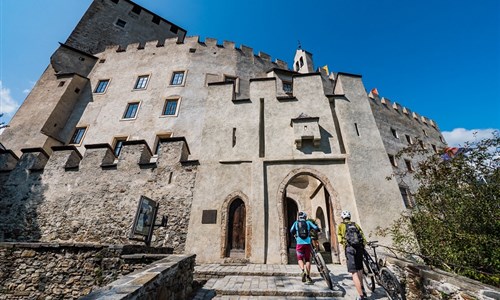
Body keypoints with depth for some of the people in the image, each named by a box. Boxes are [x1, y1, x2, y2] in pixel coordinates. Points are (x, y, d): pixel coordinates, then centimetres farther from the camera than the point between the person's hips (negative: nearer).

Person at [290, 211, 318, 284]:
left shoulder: (296, 223, 8)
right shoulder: (308, 222, 9)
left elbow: (291, 231, -3)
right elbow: (316, 228, -1)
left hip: (299, 243, -1)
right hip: (307, 243, 1)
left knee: (300, 259, 13)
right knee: (308, 260, 15)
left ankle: (303, 270, -11)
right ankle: (308, 276, 12)